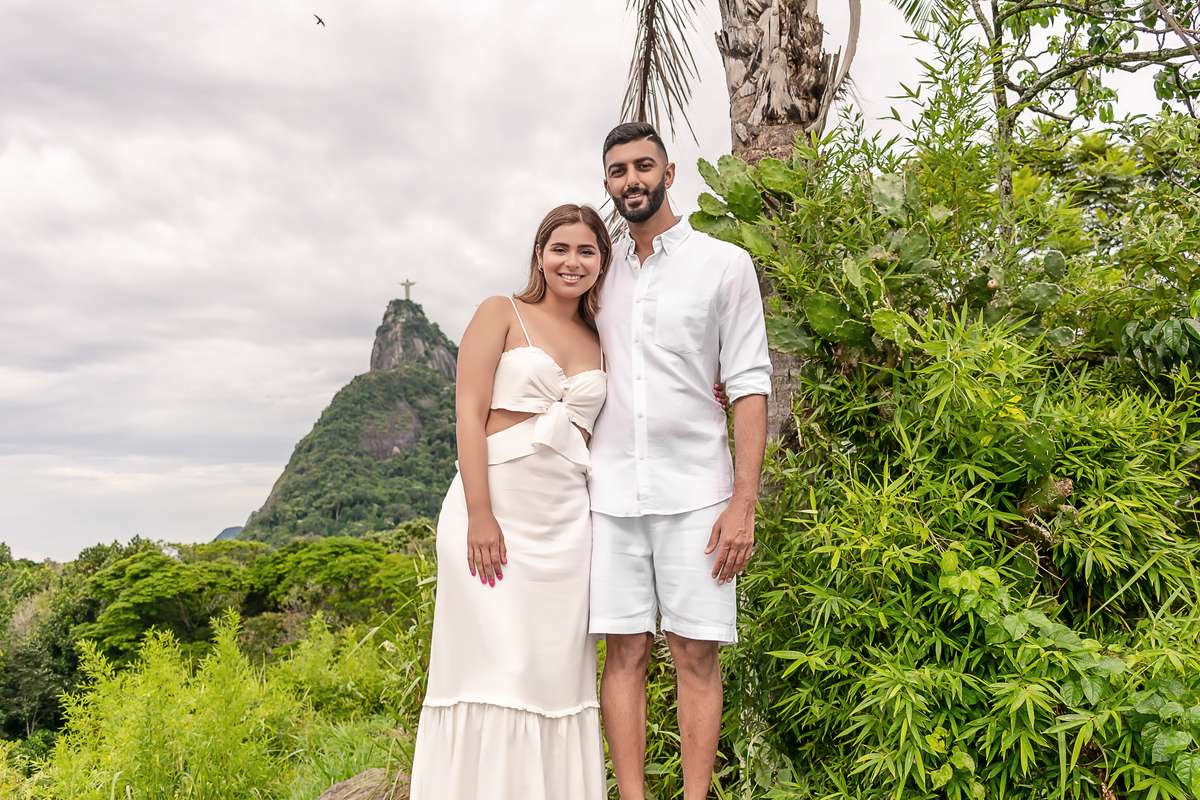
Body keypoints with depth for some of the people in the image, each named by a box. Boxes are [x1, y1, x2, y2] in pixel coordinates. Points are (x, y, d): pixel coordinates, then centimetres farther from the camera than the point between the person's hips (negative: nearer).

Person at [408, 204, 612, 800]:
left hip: (565, 519, 4)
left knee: (558, 669, 5)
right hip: (494, 503, -4)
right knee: (494, 662, -5)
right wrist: (480, 514, -14)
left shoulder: (599, 344, 17)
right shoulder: (501, 314, 4)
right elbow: (470, 414, -5)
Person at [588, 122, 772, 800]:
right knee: (625, 651, 4)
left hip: (695, 492, -2)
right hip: (611, 491, 3)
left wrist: (744, 503, -9)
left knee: (697, 654, 1)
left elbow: (750, 386, -2)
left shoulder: (725, 265, 4)